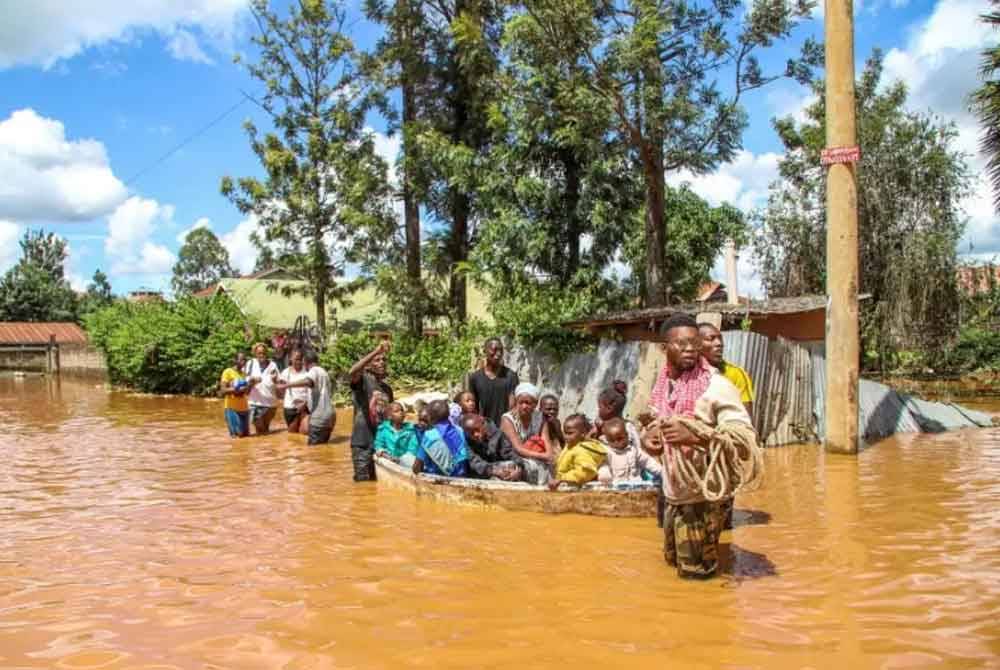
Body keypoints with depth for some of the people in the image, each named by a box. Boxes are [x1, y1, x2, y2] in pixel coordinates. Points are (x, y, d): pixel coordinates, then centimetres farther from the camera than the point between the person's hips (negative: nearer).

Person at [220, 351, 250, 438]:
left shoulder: (244, 373, 13)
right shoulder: (228, 372, -6)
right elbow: (223, 390, -13)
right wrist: (236, 389, -24)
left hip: (244, 408, 6)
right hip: (231, 408, -6)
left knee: (246, 434, 4)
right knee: (236, 435, -10)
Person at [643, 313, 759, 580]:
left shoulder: (716, 386, -18)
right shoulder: (663, 384, 2)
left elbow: (747, 441, -25)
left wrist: (695, 436, -37)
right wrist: (647, 436, -4)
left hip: (702, 497, -6)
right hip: (672, 495, 6)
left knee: (696, 575, 7)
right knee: (673, 559, 23)